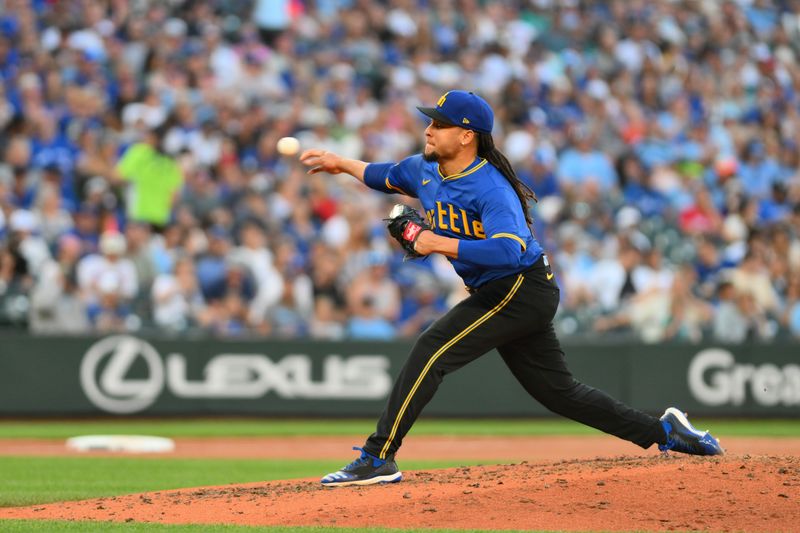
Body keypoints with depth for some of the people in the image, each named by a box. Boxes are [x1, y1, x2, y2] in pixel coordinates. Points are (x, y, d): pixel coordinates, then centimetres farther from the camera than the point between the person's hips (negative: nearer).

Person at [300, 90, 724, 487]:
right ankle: (662, 431, 23)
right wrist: (341, 163, 20)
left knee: (431, 350, -20)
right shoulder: (425, 169, 5)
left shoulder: (491, 188, -23)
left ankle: (378, 458, -20)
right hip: (501, 293, 10)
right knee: (557, 390, 14)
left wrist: (439, 244, -34)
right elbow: (389, 176, 28)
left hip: (523, 289, -10)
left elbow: (508, 250, -38)